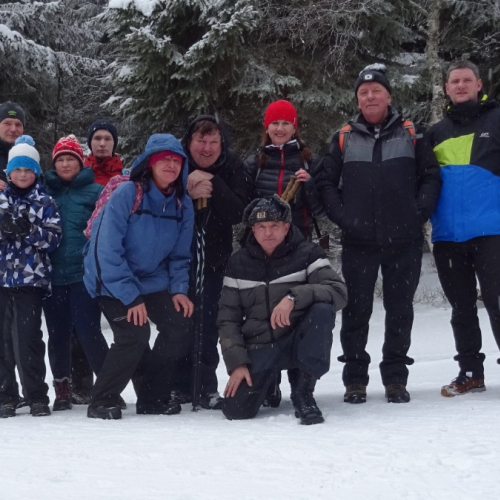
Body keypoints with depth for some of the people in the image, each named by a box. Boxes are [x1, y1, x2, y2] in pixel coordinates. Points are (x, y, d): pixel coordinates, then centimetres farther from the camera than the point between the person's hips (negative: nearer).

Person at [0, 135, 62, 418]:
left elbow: (54, 239, -3)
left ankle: (37, 396, 5)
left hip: (31, 279, -2)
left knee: (29, 339, -5)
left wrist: (29, 230, -19)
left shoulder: (45, 203, 6)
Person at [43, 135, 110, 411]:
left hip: (84, 273, -3)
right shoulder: (44, 192, 10)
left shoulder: (95, 191, 2)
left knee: (88, 330, -10)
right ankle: (62, 389, 21)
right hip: (52, 274, 4)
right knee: (58, 334, 8)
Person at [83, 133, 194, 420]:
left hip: (152, 281, 6)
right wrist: (130, 297, -24)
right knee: (134, 334, -21)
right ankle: (102, 403, -3)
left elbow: (180, 254, 6)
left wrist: (179, 289, -9)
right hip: (112, 281, -6)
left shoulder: (183, 203, -4)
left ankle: (153, 399, 8)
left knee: (180, 325, -8)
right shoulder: (127, 194, -22)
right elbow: (108, 250, -24)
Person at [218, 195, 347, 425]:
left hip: (299, 342, -1)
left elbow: (339, 291, -18)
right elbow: (228, 318, 4)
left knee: (322, 310, -32)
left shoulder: (307, 254, -4)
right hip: (259, 349, 2)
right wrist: (236, 362, -8)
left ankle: (303, 391, -18)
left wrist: (294, 297, -32)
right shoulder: (239, 263, 4)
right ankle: (266, 380, 19)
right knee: (235, 410, -17)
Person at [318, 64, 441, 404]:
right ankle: (355, 379, 12)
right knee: (357, 310, 3)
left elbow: (431, 176, 3)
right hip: (358, 242, 0)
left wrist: (419, 212, -8)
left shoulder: (411, 134, 6)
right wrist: (342, 217, -5)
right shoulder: (344, 138, 7)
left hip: (404, 240, 0)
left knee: (400, 310, 6)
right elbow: (327, 183, 7)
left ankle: (396, 378, 16)